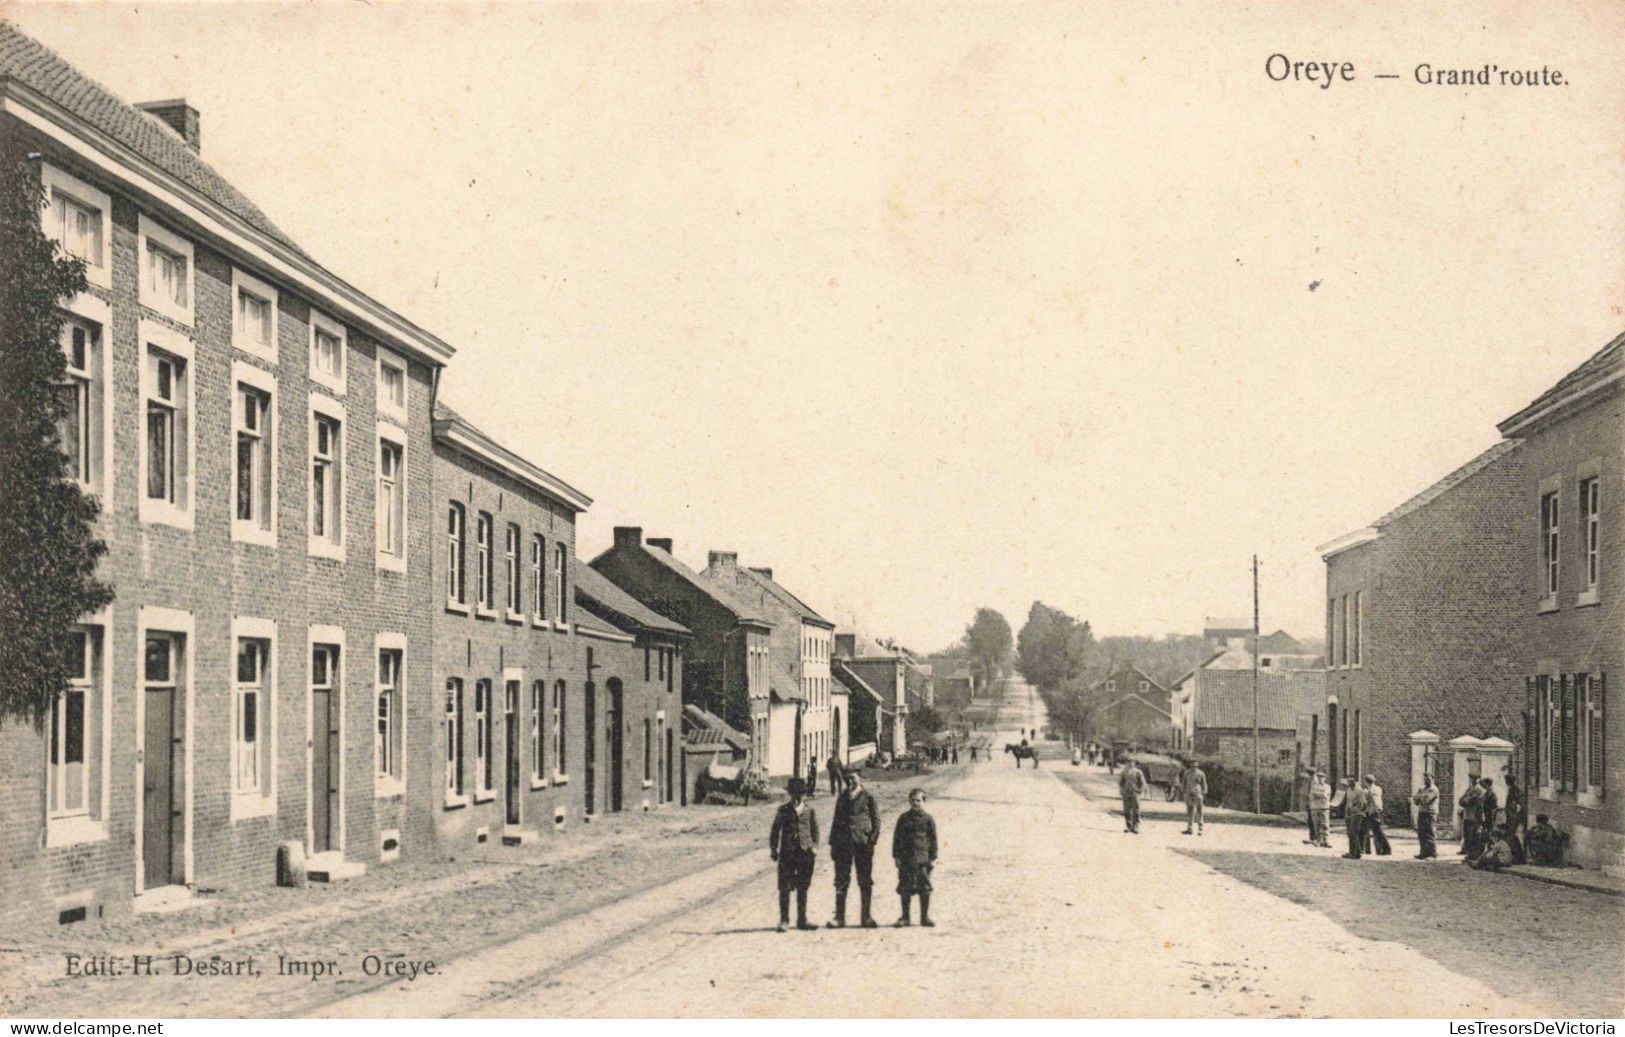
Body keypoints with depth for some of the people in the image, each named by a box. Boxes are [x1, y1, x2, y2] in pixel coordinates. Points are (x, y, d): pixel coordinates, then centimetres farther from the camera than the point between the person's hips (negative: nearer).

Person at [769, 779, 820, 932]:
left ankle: (802, 920, 15)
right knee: (785, 887, -4)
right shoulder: (783, 810, 5)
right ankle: (784, 920, 2)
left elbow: (815, 828, 13)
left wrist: (815, 847, 5)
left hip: (806, 852, 2)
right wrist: (774, 848, 2)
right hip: (787, 852, -1)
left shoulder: (809, 809, 8)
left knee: (803, 888, 7)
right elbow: (775, 829, 7)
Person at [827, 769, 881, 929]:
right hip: (843, 843, 3)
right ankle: (839, 917, 4)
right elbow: (836, 820, 16)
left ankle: (866, 917, 8)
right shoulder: (842, 797, 14)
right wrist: (833, 843, 10)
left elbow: (876, 819, 1)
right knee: (841, 881, 1)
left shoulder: (867, 797, 3)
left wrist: (872, 840, -9)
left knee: (865, 881, 2)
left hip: (862, 843, -3)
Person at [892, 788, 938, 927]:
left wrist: (933, 857, 1)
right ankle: (905, 917, 11)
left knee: (924, 889, 2)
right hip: (906, 858, 1)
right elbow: (897, 837, 6)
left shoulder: (927, 819, 3)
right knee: (905, 888, 3)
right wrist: (896, 856, 0)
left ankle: (925, 917, 12)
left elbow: (933, 839, 5)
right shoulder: (904, 818, 5)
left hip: (923, 858, -1)